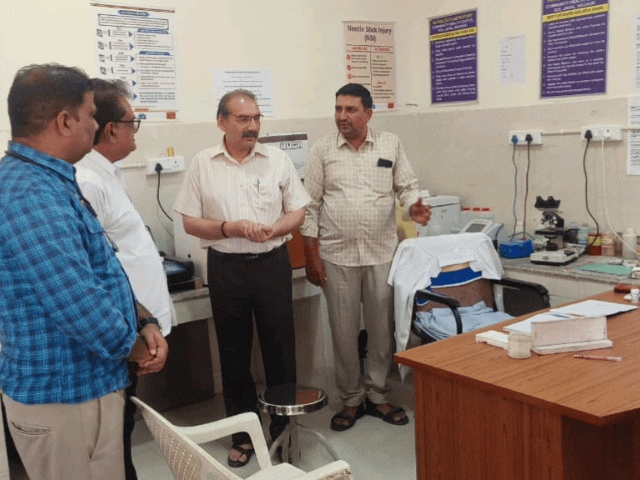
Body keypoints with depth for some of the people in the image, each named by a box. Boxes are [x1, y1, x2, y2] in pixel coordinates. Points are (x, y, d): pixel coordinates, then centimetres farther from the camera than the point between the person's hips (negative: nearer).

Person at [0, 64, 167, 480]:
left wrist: (144, 326, 0)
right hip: (64, 395, -10)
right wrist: (137, 348, -11)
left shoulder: (47, 181, 9)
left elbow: (102, 272, 14)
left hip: (80, 383, 10)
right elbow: (79, 305, -30)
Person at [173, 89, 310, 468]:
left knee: (280, 349, 9)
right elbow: (190, 223, -1)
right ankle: (244, 433, 26)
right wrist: (230, 228, -17)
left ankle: (284, 428, 27)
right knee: (235, 353, 10)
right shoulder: (203, 164, -2)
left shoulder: (278, 159, 0)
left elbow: (298, 213, 3)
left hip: (273, 264, 0)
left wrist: (272, 230, -17)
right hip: (226, 268, 0)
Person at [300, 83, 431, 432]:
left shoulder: (391, 145, 5)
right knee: (344, 331, 7)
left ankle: (378, 396, 26)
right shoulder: (322, 151, 1)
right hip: (337, 255, -1)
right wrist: (312, 254, -4)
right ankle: (351, 400, 23)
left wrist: (414, 206, -15)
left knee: (382, 328, 9)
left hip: (382, 253, 1)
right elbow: (311, 205, 1)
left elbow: (407, 186, 8)